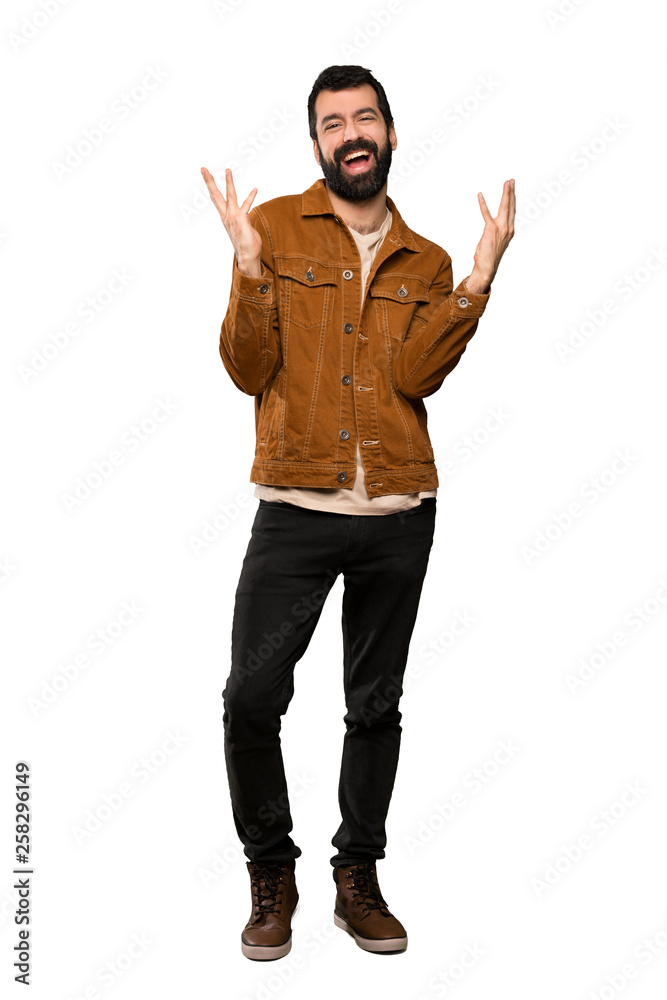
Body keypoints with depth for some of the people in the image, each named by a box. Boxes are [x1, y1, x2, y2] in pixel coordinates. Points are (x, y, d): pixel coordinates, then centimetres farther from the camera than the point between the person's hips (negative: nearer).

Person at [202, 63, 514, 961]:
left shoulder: (427, 263, 12)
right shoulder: (274, 227, 4)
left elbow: (413, 374, -6)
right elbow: (249, 370, -3)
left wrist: (481, 276, -11)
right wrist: (248, 264, -15)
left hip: (400, 515, 3)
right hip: (295, 509, -2)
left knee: (377, 705, 10)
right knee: (252, 699, -5)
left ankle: (359, 878, 26)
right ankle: (271, 872, 18)